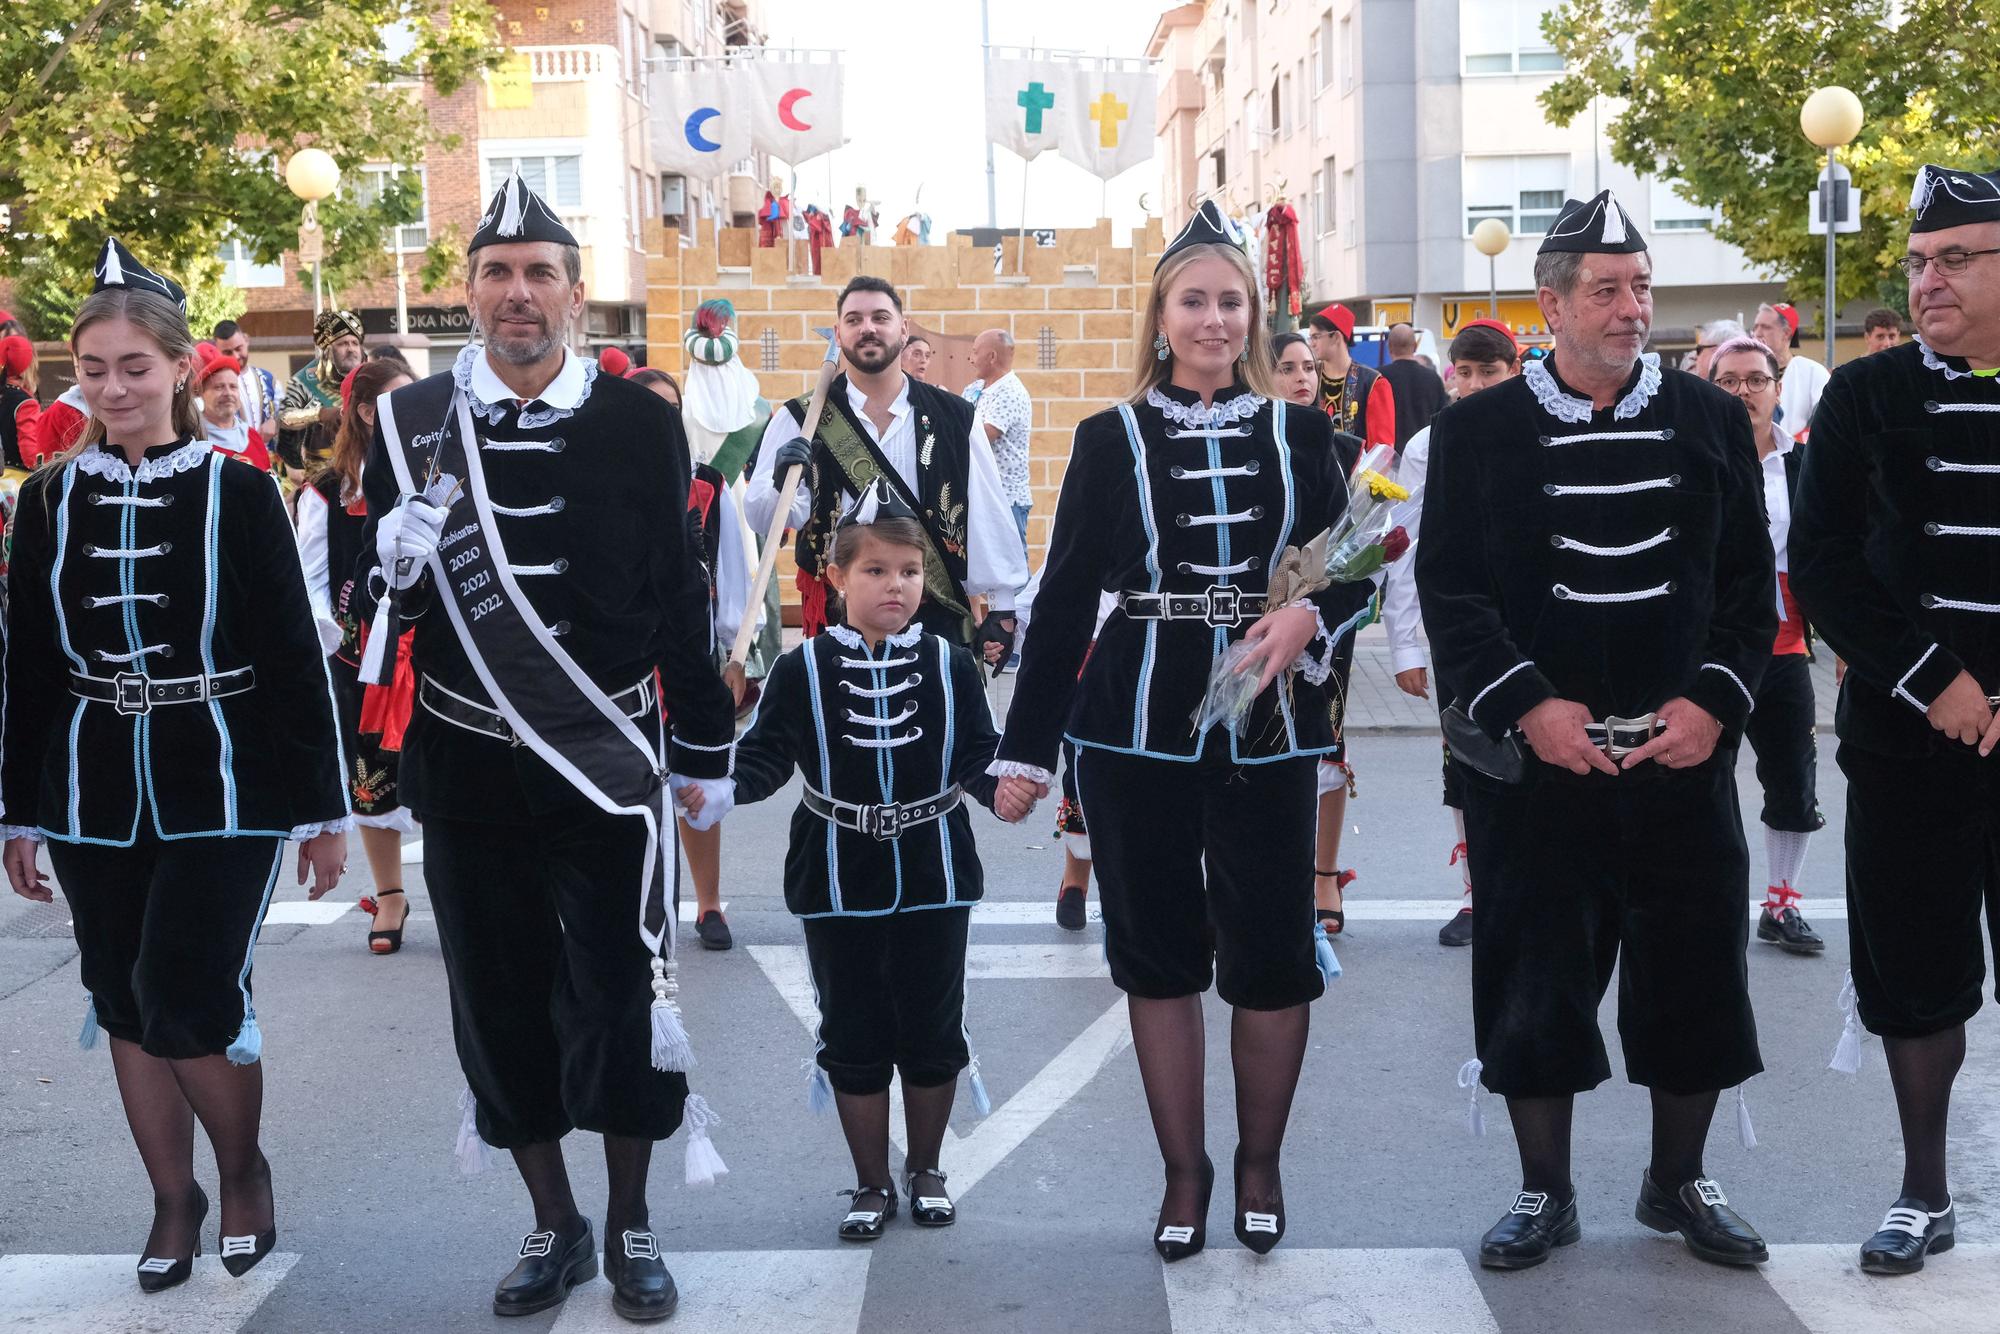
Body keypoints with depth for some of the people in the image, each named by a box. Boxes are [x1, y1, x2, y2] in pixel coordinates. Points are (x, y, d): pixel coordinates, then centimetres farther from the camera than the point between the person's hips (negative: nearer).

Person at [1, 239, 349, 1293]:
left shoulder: (237, 493, -5)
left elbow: (294, 659, -3)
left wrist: (323, 807, -3)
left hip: (223, 789, -4)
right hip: (93, 795, 4)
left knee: (188, 999, -9)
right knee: (127, 1006, 11)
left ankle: (244, 1169, 19)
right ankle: (173, 1199, 28)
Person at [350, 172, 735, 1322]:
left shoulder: (640, 421, -1)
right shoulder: (412, 422, 1)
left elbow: (680, 596, 3)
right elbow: (376, 599, 7)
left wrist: (706, 750, 4)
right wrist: (392, 564, -17)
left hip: (609, 757, -2)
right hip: (470, 766, 2)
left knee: (621, 993, 2)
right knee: (502, 994, 9)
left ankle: (631, 1227, 21)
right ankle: (555, 1226, 27)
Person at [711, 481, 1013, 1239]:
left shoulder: (948, 666, -1)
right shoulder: (802, 670, -5)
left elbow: (977, 753, -3)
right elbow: (766, 755, -7)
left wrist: (1001, 790, -23)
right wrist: (720, 787, -26)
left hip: (933, 877, 1)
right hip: (839, 883, -1)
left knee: (932, 1031, 11)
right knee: (853, 1035, 8)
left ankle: (924, 1170, 30)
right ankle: (871, 1184, 23)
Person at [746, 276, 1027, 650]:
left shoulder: (953, 418, 2)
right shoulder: (800, 420, 0)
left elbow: (988, 515, 4)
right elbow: (761, 518, -5)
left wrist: (1001, 608, 2)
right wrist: (782, 482, -27)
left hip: (936, 616, 1)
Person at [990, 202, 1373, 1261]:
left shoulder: (1299, 435, 7)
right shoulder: (1111, 440, 4)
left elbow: (1353, 571, 8)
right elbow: (1064, 597, 3)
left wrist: (1308, 616, -16)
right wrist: (1026, 748, 0)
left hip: (1265, 725, 1)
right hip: (1137, 726, 0)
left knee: (1272, 953, 3)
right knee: (1158, 952, 6)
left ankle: (1260, 1164, 24)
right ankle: (1184, 1172, 22)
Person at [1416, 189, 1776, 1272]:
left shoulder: (1711, 418, 7)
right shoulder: (1478, 430, 0)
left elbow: (1749, 580, 7)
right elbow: (1449, 590, -3)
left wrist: (1713, 700, -7)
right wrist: (1526, 706, -13)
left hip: (1683, 752, 2)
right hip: (1534, 761, -2)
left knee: (1694, 972, 8)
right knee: (1533, 979, 4)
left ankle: (1678, 1182, 28)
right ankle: (1544, 1194, 21)